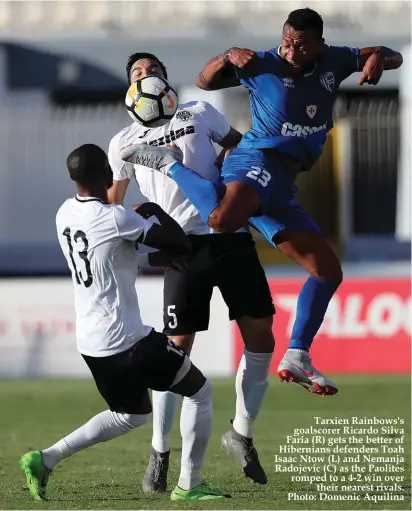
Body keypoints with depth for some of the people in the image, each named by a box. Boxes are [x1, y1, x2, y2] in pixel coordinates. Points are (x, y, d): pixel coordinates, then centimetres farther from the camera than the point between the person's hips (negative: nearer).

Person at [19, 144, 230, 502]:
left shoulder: (66, 214, 4)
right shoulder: (116, 218, -19)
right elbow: (181, 245, -12)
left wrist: (138, 217, 14)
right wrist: (157, 211, 4)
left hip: (90, 341, 8)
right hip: (126, 339, -8)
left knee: (133, 414, 26)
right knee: (199, 390, 8)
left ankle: (45, 459, 16)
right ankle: (189, 485, 9)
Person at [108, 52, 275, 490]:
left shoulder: (198, 113, 14)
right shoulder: (124, 143, 12)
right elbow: (109, 206, 18)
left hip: (229, 235, 2)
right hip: (183, 246, -2)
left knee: (260, 338, -3)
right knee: (177, 349, -7)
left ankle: (241, 434, 15)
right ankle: (159, 453, 5)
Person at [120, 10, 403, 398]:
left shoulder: (334, 62, 12)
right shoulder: (264, 65, -2)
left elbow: (393, 56, 20)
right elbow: (205, 83, 5)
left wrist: (377, 59, -4)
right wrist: (229, 57, -15)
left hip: (281, 189, 7)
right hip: (256, 161, -7)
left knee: (328, 271, 7)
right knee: (222, 218, -41)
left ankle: (296, 358, 11)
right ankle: (170, 165, -14)